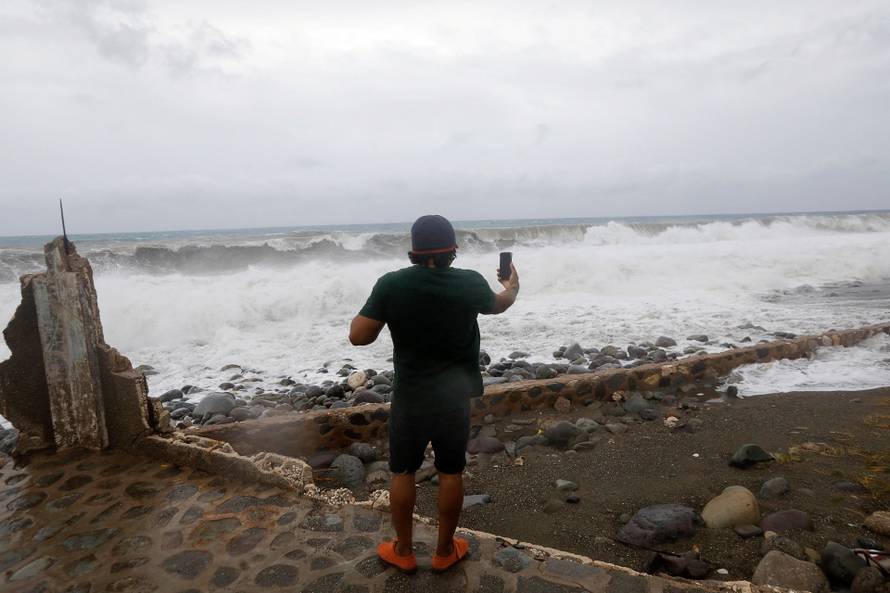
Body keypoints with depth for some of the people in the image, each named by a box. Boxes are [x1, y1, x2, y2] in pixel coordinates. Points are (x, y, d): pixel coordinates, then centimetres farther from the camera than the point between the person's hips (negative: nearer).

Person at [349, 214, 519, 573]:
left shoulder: (391, 284, -14)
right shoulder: (470, 283, -9)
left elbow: (358, 336, -12)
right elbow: (497, 305, 14)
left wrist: (377, 307, 7)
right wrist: (513, 287, 36)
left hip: (410, 396, -1)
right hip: (454, 395, 1)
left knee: (402, 473, 17)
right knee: (450, 473, 16)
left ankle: (403, 552, 32)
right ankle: (445, 551, 33)